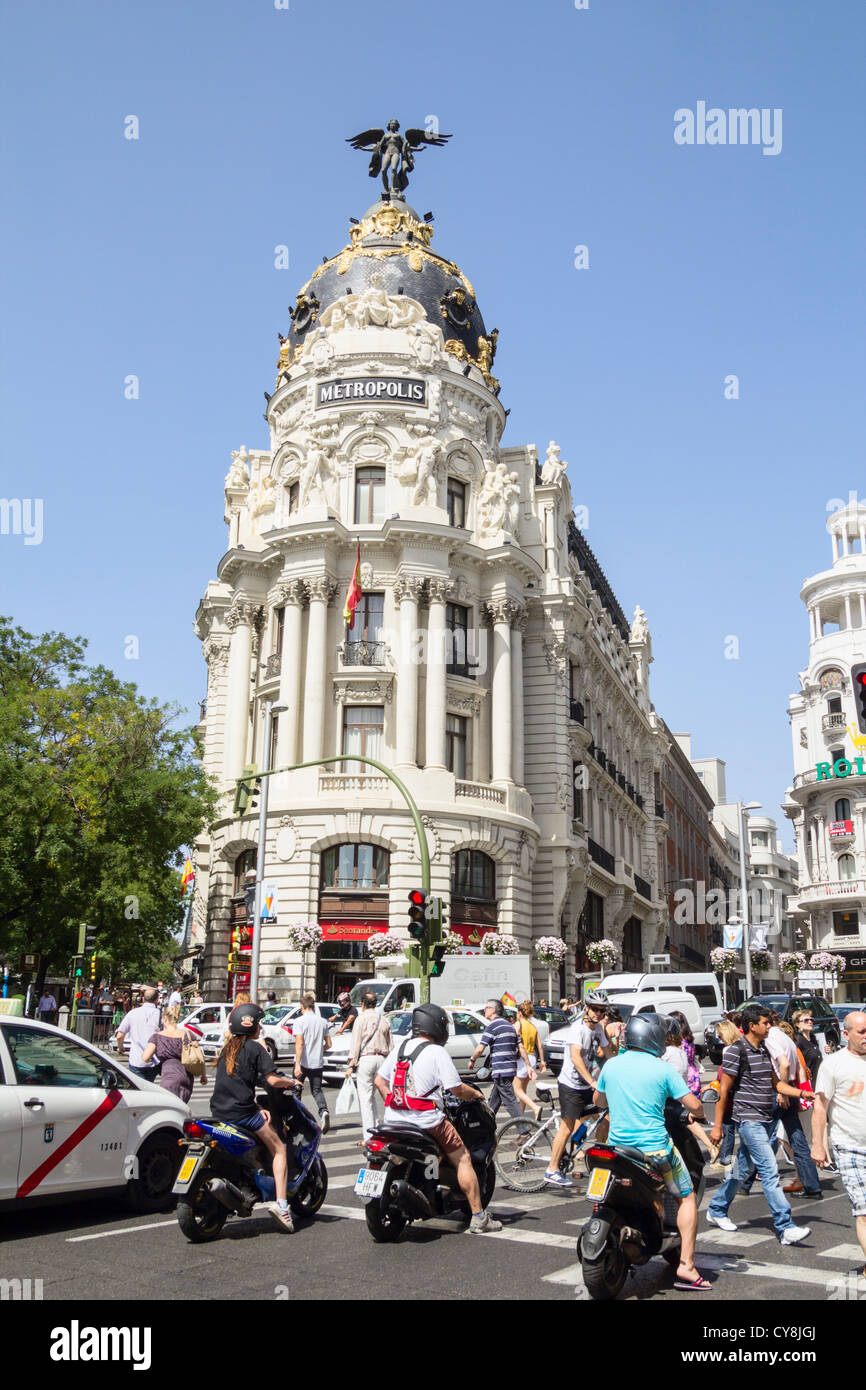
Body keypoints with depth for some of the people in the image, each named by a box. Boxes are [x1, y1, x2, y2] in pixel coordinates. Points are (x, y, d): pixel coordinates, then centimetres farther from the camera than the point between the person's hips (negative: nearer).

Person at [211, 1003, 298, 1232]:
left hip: (219, 1112, 7)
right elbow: (272, 1080, -11)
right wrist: (290, 1082, 8)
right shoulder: (254, 1047, -6)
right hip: (242, 1113, -7)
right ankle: (280, 1203, -11)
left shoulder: (227, 1049, 17)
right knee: (279, 1149, 3)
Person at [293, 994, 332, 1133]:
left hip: (303, 1063, -3)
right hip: (318, 1063, 4)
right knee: (317, 1090, 8)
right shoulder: (322, 1022, 6)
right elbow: (328, 1044, 10)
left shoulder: (299, 1021, -9)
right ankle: (323, 1111, -17)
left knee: (296, 1090, 14)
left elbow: (299, 1044, -18)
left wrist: (297, 1065, -21)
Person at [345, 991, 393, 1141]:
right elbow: (391, 1045, 14)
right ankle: (374, 1127, 16)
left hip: (366, 1058, -6)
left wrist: (351, 1064, -7)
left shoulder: (361, 1019, -3)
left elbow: (355, 1043, -8)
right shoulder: (384, 1020, 13)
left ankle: (368, 1136, -6)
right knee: (371, 1095, 18)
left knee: (365, 1097, -4)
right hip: (381, 1058, 6)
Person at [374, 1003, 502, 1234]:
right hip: (426, 1120, -6)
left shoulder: (399, 1048, 11)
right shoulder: (437, 1052, -8)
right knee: (463, 1159, 5)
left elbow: (379, 1080, 13)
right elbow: (457, 1089, -8)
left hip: (394, 1120, 6)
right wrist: (476, 1093, 10)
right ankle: (478, 1217, 5)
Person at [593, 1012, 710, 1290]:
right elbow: (693, 1105, -8)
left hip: (616, 1145, 4)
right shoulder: (663, 1068, -9)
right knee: (687, 1198, 13)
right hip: (654, 1148, -4)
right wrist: (698, 1114, 15)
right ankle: (686, 1266, 5)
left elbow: (597, 1099, 20)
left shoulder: (611, 1065, 4)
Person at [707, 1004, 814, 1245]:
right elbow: (724, 1090, -11)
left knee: (745, 1169, 15)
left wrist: (804, 1093, 5)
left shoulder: (764, 1050, 12)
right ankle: (786, 1228, -10)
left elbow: (775, 1083, 20)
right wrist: (717, 1126, -10)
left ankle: (716, 1209, 29)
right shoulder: (736, 1051, -13)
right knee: (769, 1171, -12)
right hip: (748, 1120, -8)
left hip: (766, 1120, 8)